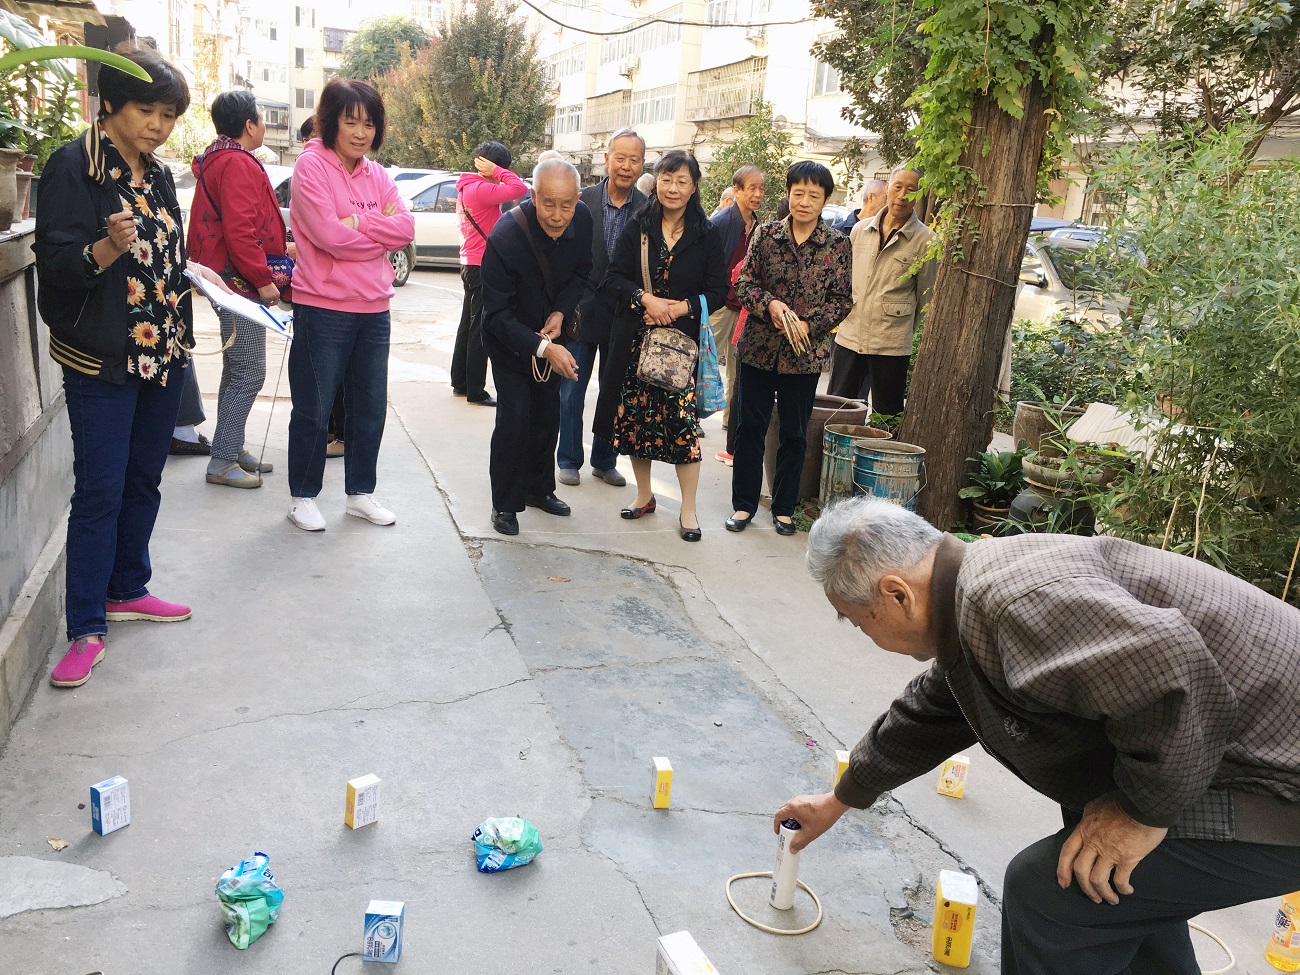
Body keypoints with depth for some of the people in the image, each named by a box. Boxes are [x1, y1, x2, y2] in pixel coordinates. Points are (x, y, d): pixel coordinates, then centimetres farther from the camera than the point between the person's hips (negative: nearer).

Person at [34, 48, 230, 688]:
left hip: (165, 350, 7)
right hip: (101, 360, -7)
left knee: (144, 480, 14)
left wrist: (192, 270, 7)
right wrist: (108, 249, -33)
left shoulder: (157, 172, 13)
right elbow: (55, 261, -16)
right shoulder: (74, 166, -10)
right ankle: (87, 629, 6)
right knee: (99, 491, -4)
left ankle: (127, 590, 30)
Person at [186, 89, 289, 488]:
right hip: (243, 285, -11)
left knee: (237, 373, 16)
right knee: (248, 375, -8)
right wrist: (264, 279, -19)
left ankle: (232, 450, 25)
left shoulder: (218, 160, 20)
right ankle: (222, 463, -4)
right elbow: (240, 231, -23)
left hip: (232, 284, 11)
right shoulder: (238, 164, -15)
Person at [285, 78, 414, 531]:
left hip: (374, 308, 6)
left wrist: (357, 223, -16)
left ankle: (361, 492, 28)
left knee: (371, 407, 13)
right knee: (314, 409, 4)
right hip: (323, 308, -6)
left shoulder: (377, 175, 11)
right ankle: (303, 496, 20)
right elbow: (328, 234, -18)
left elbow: (405, 227, -4)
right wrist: (381, 231, -5)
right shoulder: (311, 165, -7)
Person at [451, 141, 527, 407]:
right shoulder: (481, 189, -18)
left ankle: (460, 382, 26)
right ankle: (475, 391, 0)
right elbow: (519, 188, -27)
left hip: (470, 263, 10)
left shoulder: (467, 188, 12)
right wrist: (497, 170, -16)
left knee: (469, 324, 17)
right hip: (483, 265, -10)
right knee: (480, 328, -5)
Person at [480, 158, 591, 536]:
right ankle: (505, 504, 5)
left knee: (547, 414, 12)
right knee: (514, 415, -11)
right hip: (509, 338, -5)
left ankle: (538, 488, 31)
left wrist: (561, 313, -16)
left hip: (550, 333, 5)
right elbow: (498, 314, -28)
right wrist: (543, 347, -39)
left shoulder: (582, 220, -17)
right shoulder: (505, 238, -33)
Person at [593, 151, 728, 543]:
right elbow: (613, 278, 0)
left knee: (683, 420, -5)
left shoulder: (706, 235, 2)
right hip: (635, 340, 2)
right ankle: (644, 496, 27)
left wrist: (682, 307, -15)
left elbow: (717, 291, 1)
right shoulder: (637, 227, 5)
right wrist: (645, 299, -16)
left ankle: (688, 509, 7)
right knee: (635, 416, 8)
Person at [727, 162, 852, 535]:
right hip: (758, 347, 1)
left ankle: (784, 508, 24)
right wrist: (770, 304, -18)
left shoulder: (837, 245, -1)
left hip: (805, 353, 0)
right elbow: (743, 283, 0)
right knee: (750, 427, 6)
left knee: (794, 434, 9)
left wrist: (808, 324, -15)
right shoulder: (766, 234, 1)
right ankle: (744, 504, 20)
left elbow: (842, 300, -1)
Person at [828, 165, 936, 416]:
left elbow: (925, 297, 5)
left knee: (887, 419, 5)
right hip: (848, 336, 3)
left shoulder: (926, 241, -4)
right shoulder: (860, 229, 7)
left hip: (892, 346, -3)